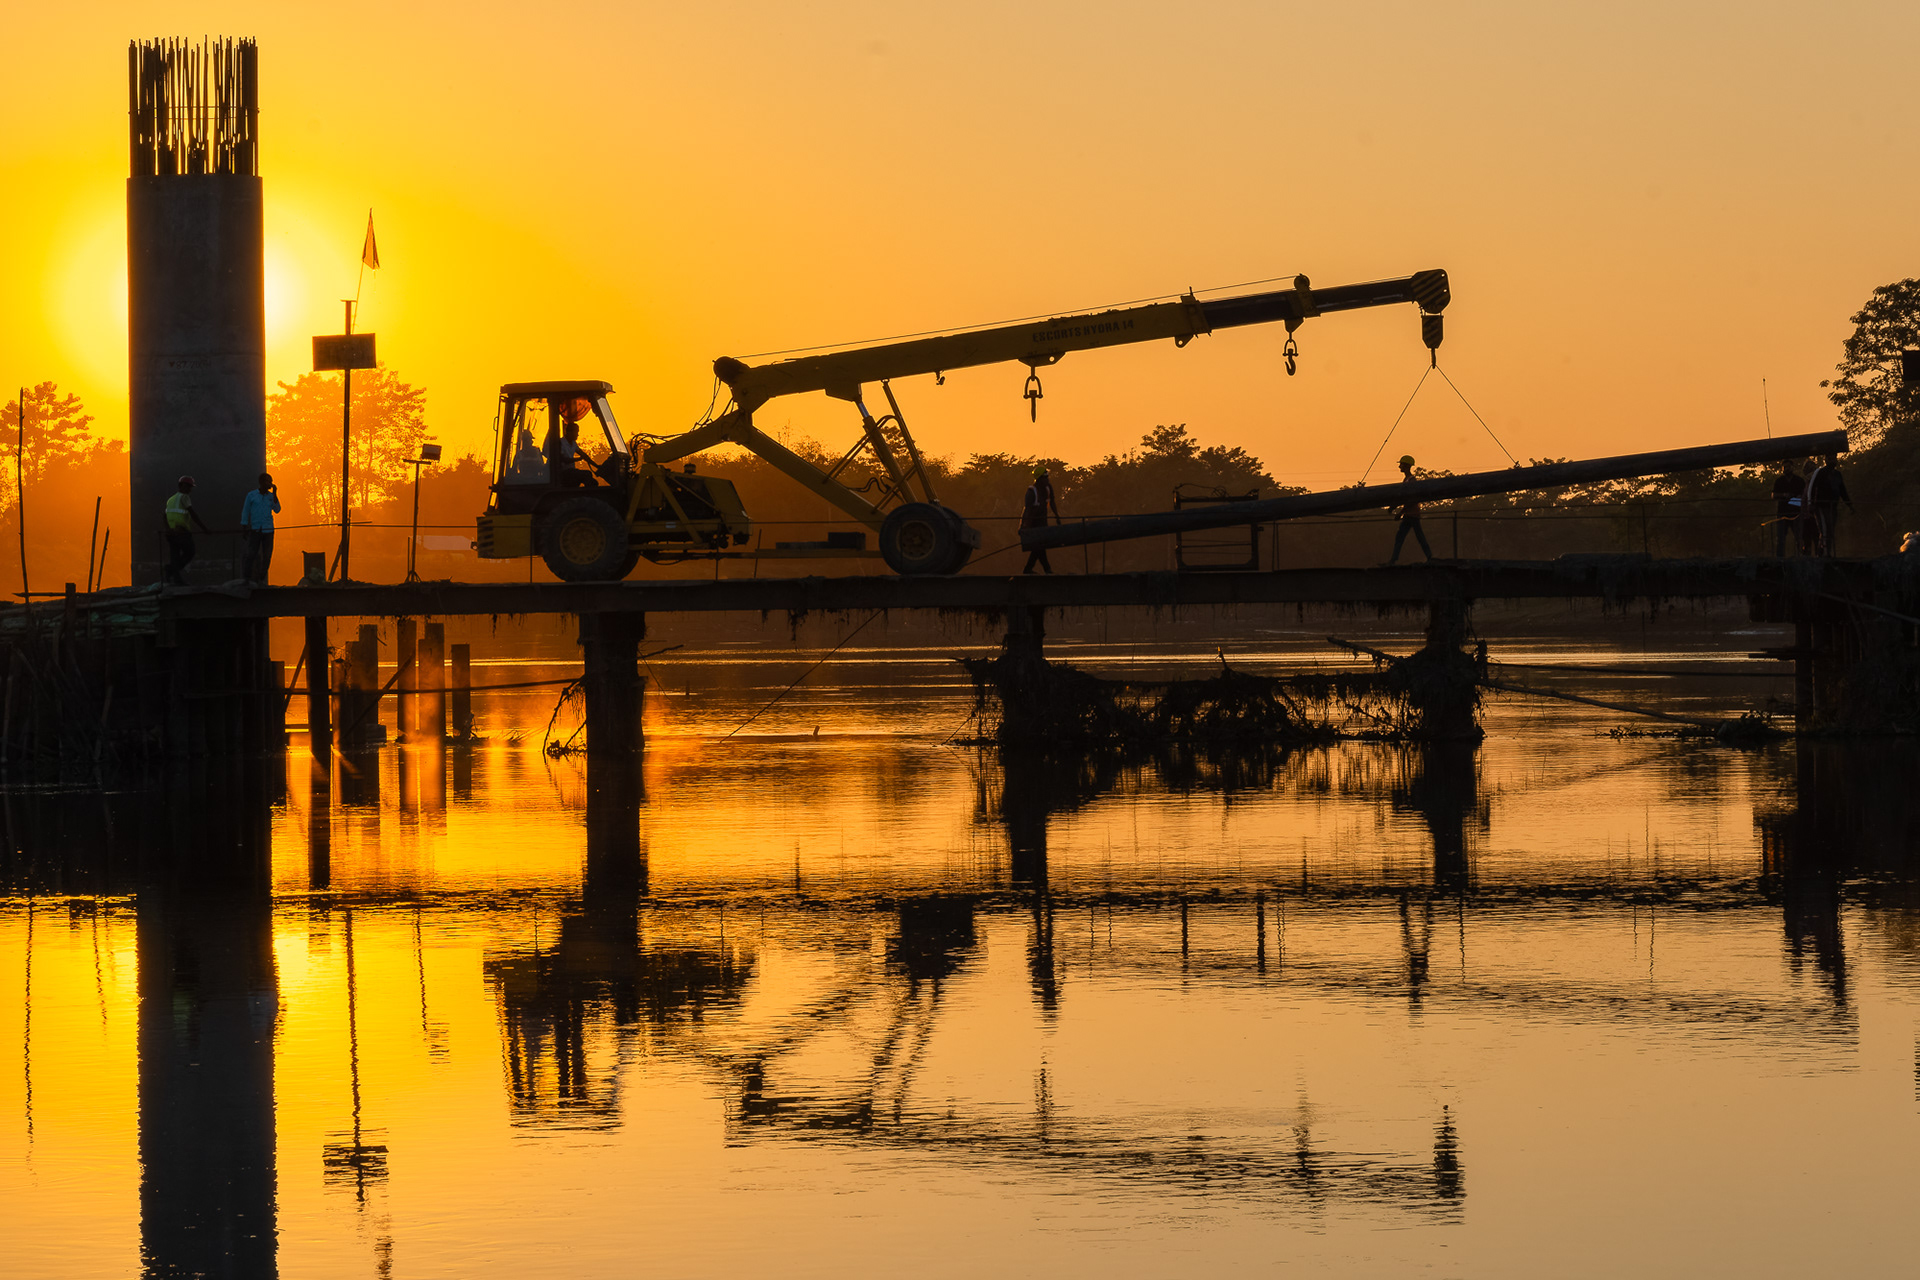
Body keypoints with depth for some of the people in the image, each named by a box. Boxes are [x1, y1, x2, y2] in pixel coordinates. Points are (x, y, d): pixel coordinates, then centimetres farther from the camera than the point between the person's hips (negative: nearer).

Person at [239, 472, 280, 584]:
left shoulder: (271, 496, 9)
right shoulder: (251, 495, 3)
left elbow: (277, 510, -2)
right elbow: (245, 512, 8)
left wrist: (275, 494, -9)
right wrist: (244, 528, 4)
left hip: (268, 530, 2)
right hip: (255, 530, -2)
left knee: (267, 556, -2)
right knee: (251, 555, -9)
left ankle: (261, 579, 5)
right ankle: (248, 578, -3)